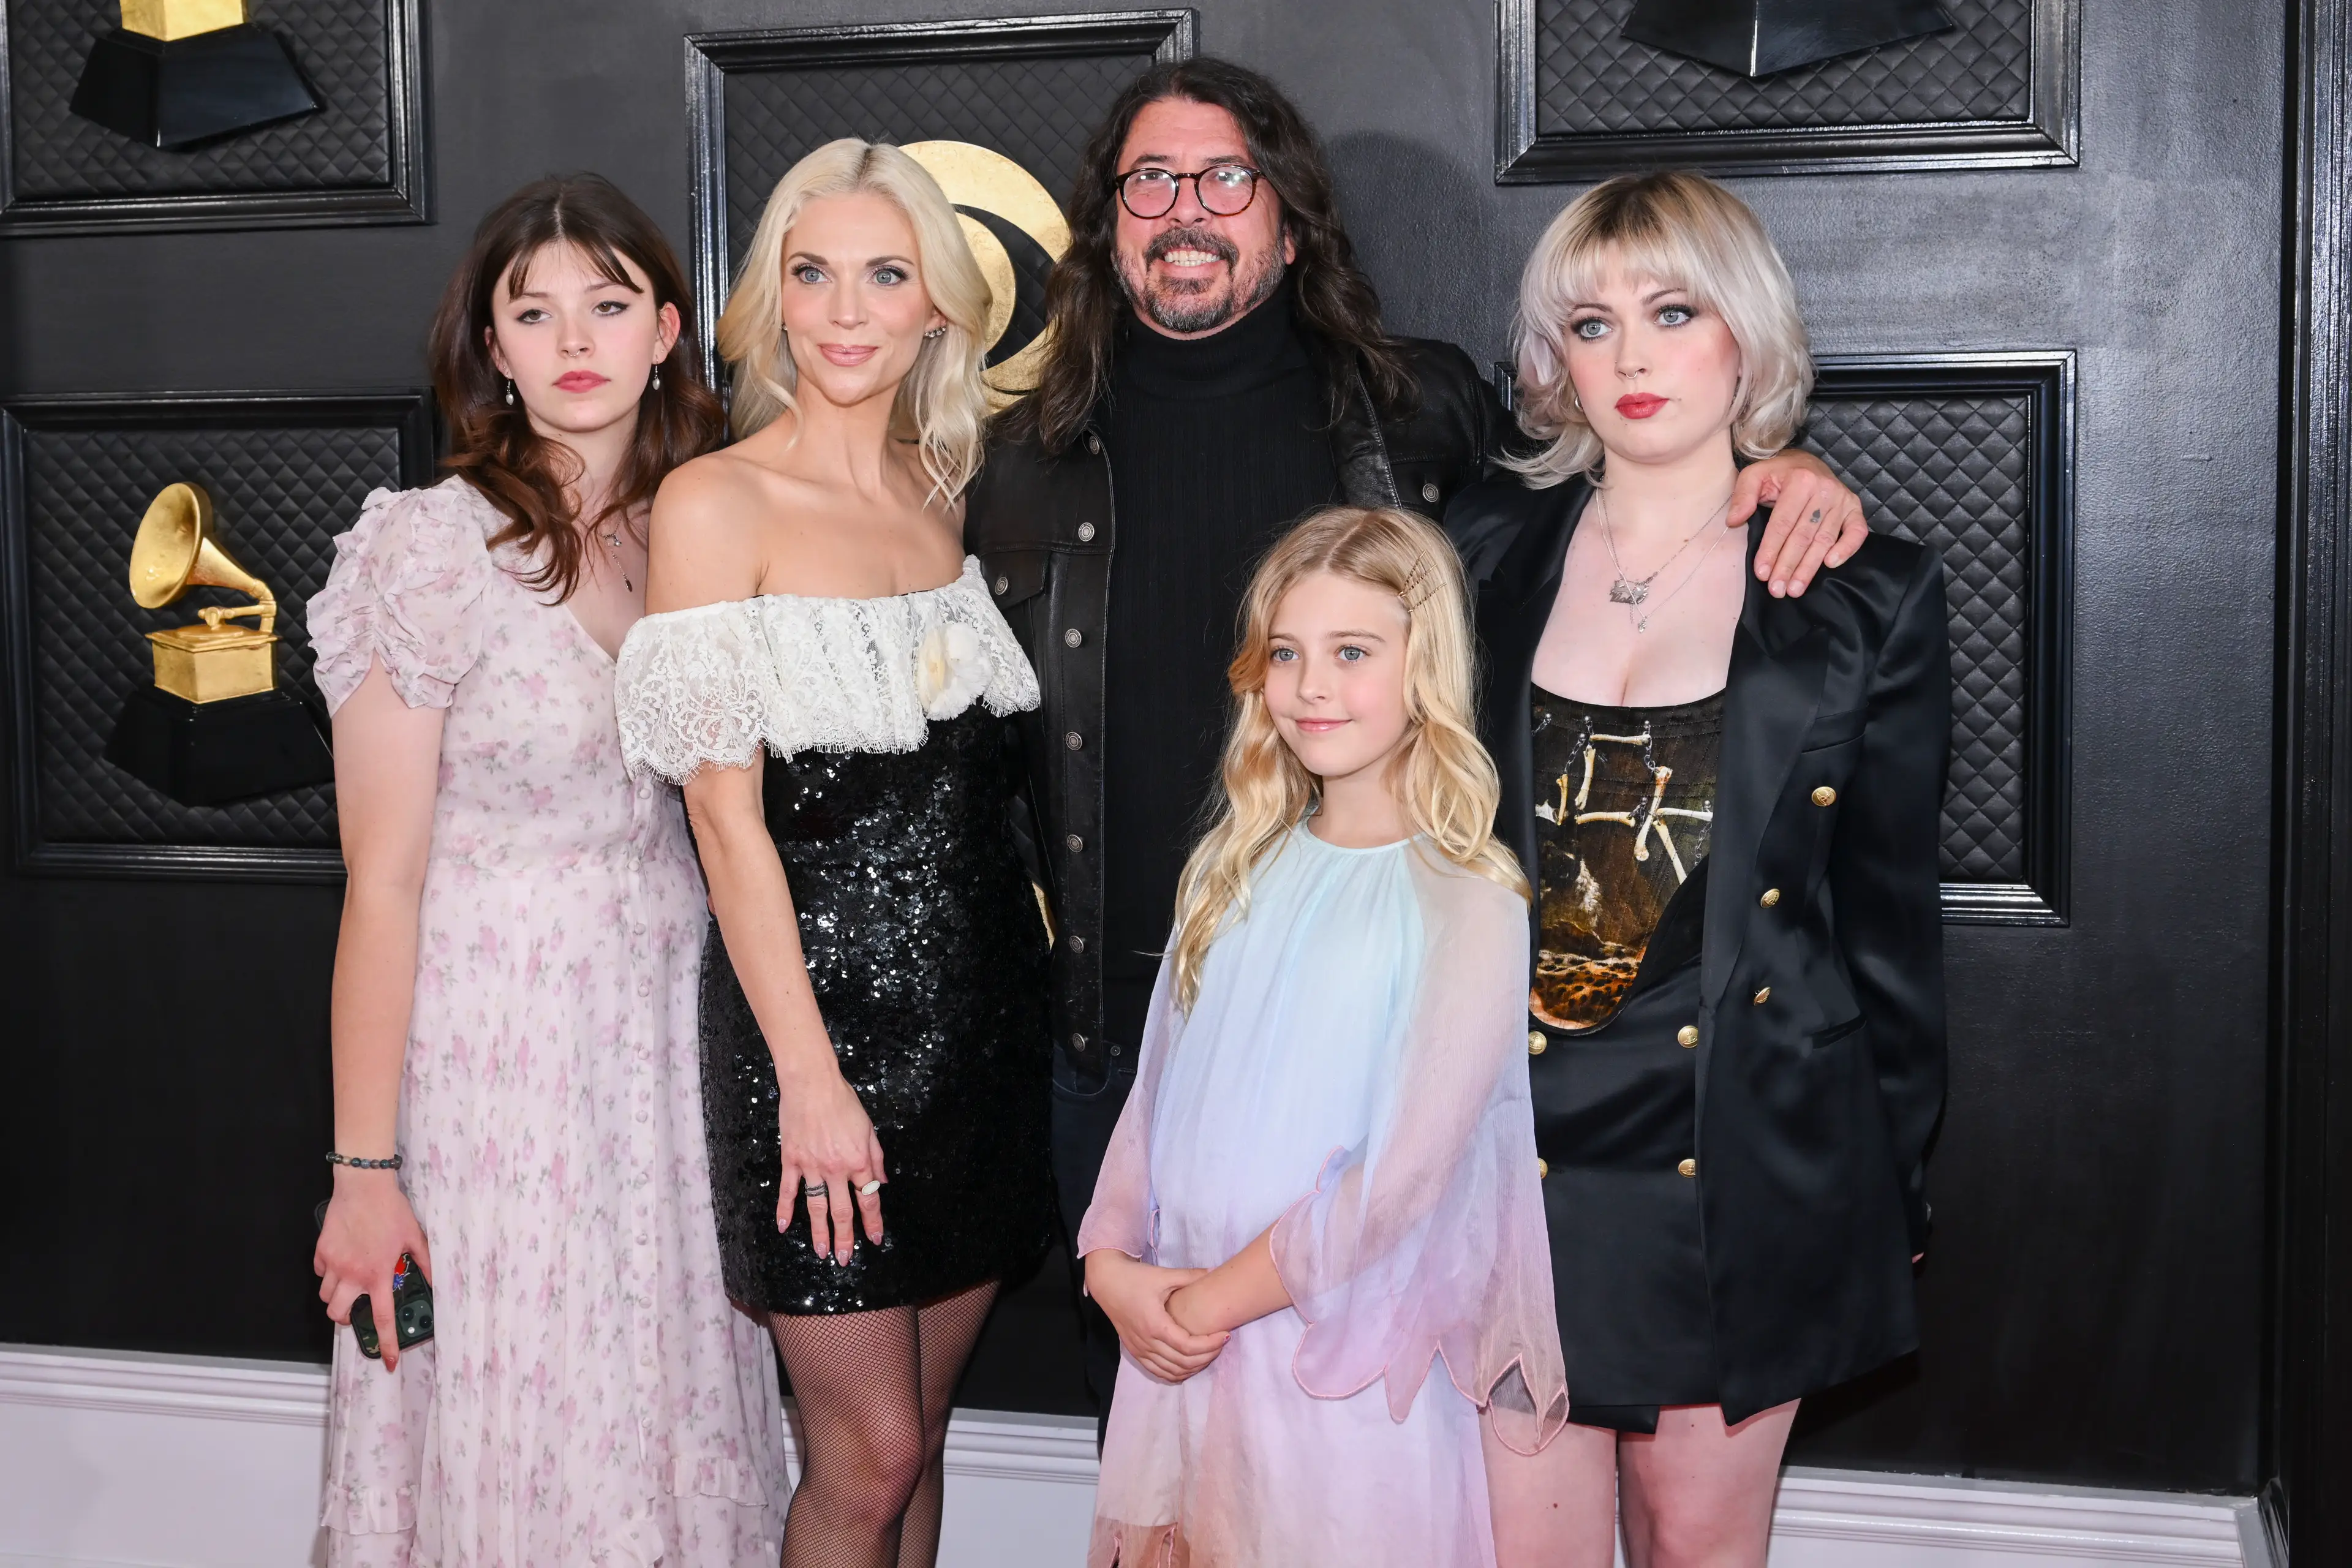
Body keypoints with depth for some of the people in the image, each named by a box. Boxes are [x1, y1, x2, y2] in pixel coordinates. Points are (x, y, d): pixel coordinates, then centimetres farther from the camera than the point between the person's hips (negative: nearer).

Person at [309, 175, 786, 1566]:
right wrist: (363, 1168, -11)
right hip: (491, 1046, -4)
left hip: (670, 1030, 5)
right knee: (511, 1444, 7)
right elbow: (384, 882, -10)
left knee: (673, 1429, 12)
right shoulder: (434, 547, -10)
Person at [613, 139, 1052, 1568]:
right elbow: (729, 818, -12)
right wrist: (810, 1071, -15)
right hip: (821, 1005, -5)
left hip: (983, 1005, 6)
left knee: (922, 1429, 14)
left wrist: (1035, 971, 7)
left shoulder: (942, 491, 10)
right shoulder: (716, 504, -8)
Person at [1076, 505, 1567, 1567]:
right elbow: (1157, 1085, 9)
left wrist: (1219, 1297, -12)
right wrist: (1113, 1263, -4)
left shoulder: (1468, 902, -12)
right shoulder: (1234, 870, 7)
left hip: (1345, 1359, -5)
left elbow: (1408, 1170, -16)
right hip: (1177, 1331, 5)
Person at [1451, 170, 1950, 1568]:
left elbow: (1892, 918, 3)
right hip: (1513, 1147, 1)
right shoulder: (1487, 552, 5)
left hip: (1741, 1165, -1)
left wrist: (1900, 1198, 5)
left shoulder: (1867, 596, -1)